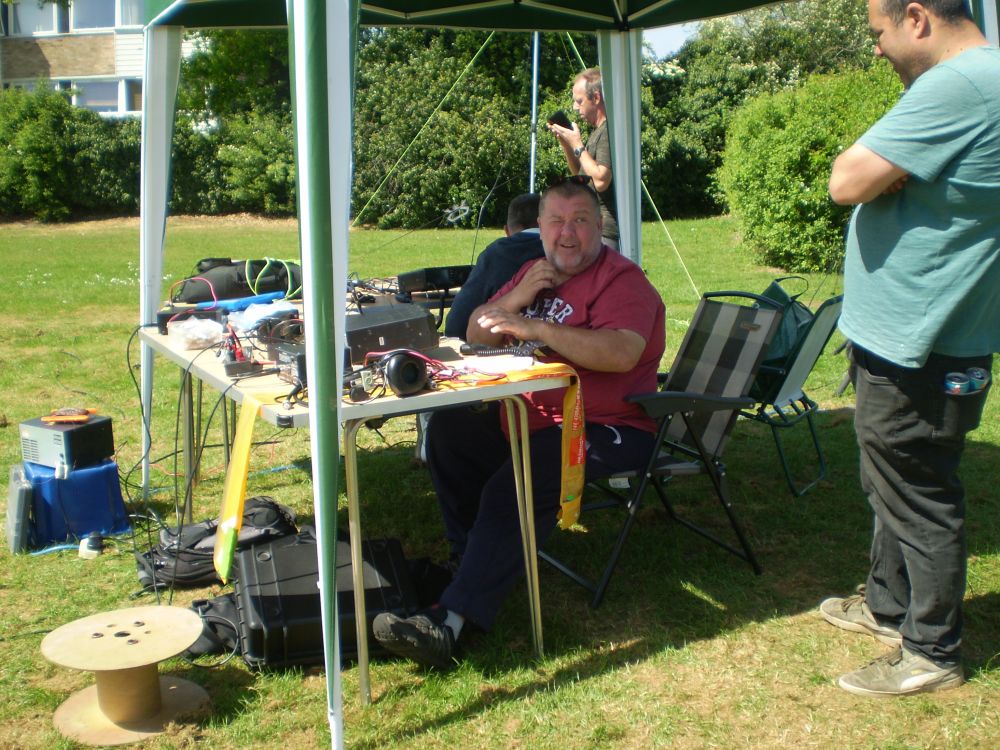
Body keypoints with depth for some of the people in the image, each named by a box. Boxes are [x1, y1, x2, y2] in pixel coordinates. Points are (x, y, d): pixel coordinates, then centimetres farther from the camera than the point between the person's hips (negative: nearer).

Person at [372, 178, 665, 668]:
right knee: (448, 431, -1)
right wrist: (517, 297, -5)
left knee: (517, 485, -30)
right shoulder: (536, 272, 15)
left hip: (609, 430, -9)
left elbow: (623, 352, -31)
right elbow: (476, 335, 14)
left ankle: (450, 622, -33)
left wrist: (536, 327, -33)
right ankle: (472, 559, 7)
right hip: (535, 419, 9)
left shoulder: (622, 280, -11)